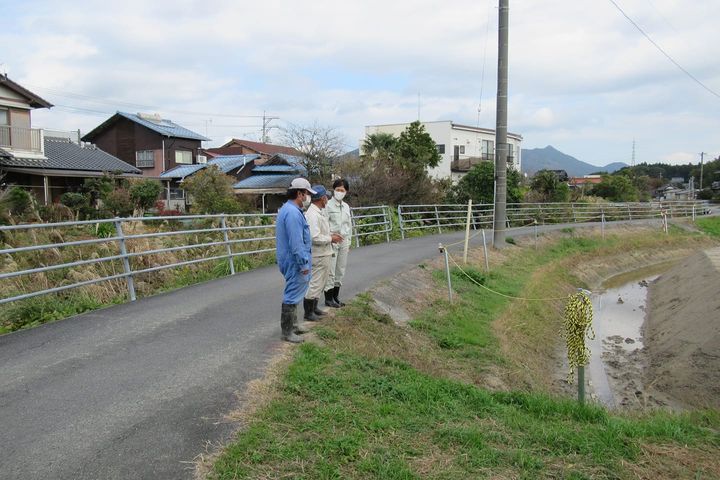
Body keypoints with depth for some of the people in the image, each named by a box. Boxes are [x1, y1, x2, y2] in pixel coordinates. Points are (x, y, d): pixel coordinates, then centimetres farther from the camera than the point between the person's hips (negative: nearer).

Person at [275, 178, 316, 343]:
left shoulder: (287, 209, 14)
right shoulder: (293, 213, -21)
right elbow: (296, 242, -25)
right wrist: (303, 264, -20)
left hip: (289, 260, 11)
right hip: (295, 261, -11)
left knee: (294, 293, 20)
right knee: (293, 295, -3)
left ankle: (292, 325, 32)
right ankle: (287, 332, 5)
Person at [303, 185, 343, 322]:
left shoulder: (320, 212, 11)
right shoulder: (312, 214, -22)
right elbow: (315, 237, -28)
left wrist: (331, 235, 6)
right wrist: (330, 239, -16)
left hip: (324, 254, 11)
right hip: (318, 255, -11)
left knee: (320, 283, 20)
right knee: (315, 283, -2)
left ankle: (314, 308, 32)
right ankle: (308, 313, 8)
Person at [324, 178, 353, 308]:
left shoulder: (346, 207, 11)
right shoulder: (328, 205, -8)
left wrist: (349, 241, 15)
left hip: (344, 242, 6)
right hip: (332, 242, -6)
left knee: (340, 270, 11)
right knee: (330, 271, -3)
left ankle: (336, 297, 22)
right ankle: (328, 298, 7)